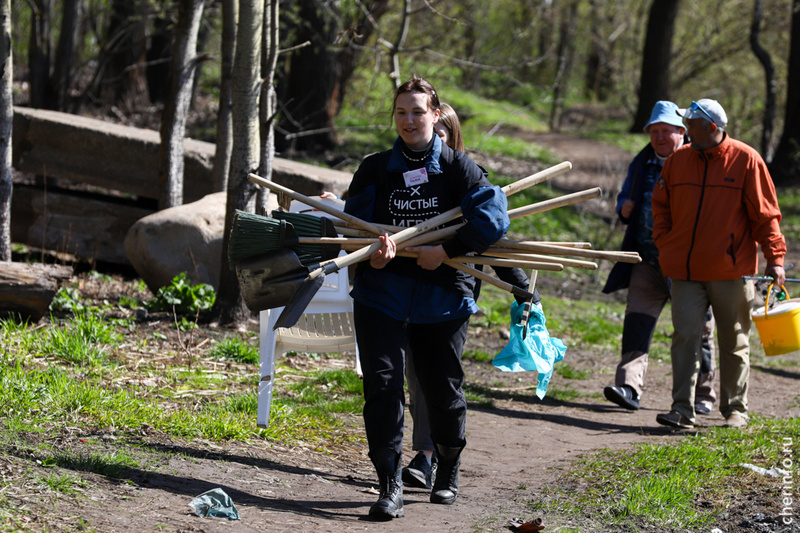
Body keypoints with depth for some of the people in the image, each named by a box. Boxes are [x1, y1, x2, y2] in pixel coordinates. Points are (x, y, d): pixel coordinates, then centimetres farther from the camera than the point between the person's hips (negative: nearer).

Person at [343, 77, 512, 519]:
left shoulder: (457, 167, 0)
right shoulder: (375, 169, 6)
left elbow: (493, 217, -11)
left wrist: (447, 250, -18)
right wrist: (372, 251, -18)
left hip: (442, 295, -1)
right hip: (382, 294, 1)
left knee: (442, 389, 8)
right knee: (382, 383, -12)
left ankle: (448, 473, 34)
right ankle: (390, 486, -9)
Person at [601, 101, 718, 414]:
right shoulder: (642, 164, 14)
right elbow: (624, 198, 25)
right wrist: (625, 208, 2)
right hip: (648, 259, 4)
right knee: (637, 319, -11)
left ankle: (703, 395, 18)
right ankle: (629, 387, -18)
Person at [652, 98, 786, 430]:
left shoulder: (746, 160, -5)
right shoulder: (678, 160, 6)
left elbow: (765, 214, -4)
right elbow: (661, 206, 17)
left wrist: (774, 258, -8)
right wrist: (664, 245, 5)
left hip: (730, 272, -2)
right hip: (685, 270, 2)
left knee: (734, 343, 8)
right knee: (685, 336, -7)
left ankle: (735, 410, 19)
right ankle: (683, 411, -9)